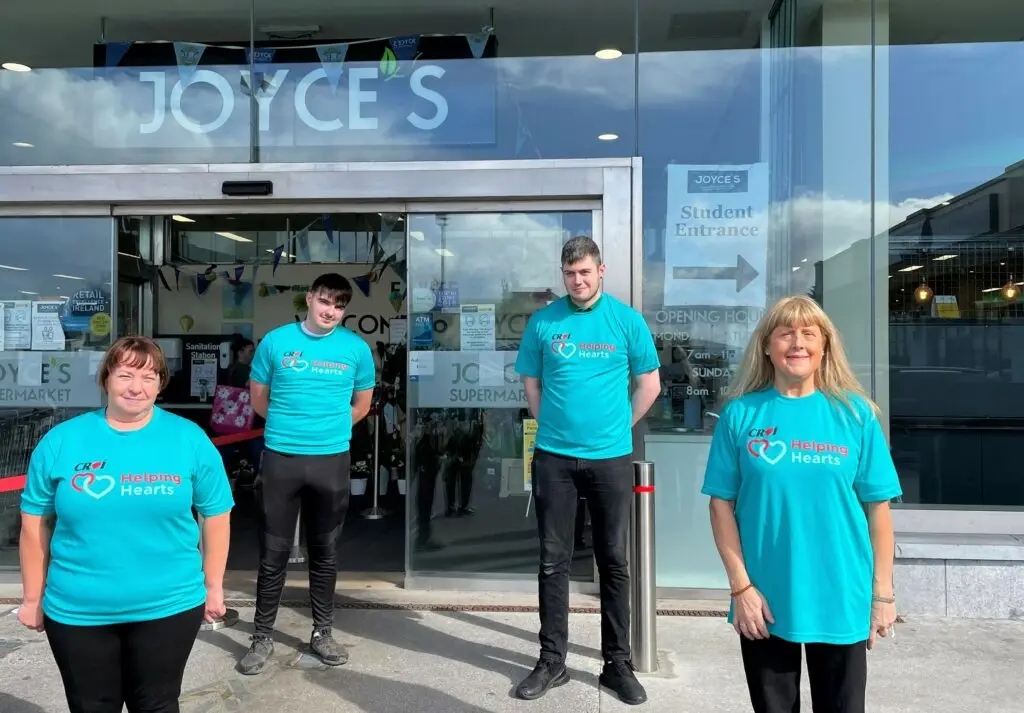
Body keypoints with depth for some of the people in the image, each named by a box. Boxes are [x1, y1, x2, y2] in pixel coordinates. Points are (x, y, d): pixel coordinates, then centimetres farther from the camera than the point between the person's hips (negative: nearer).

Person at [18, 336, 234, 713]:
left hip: (169, 607, -1)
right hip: (76, 611, 1)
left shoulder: (190, 439, -6)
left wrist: (213, 587, 2)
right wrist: (33, 597, 6)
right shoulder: (60, 441, -4)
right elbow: (35, 522, 3)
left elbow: (216, 515, 0)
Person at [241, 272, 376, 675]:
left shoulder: (356, 349, 1)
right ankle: (262, 637, 20)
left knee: (324, 552, 12)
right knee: (274, 553, 6)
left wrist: (328, 428, 8)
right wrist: (290, 426, 10)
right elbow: (258, 399, 8)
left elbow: (361, 405, 11)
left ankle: (322, 633, 26)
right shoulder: (276, 341, 0)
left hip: (332, 460, 1)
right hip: (280, 458, -1)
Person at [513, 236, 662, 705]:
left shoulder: (627, 320, -1)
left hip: (611, 458, 0)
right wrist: (554, 427, 6)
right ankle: (552, 660, 21)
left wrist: (619, 426, 5)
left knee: (614, 562, 8)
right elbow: (531, 383, 9)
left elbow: (650, 383, 6)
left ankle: (617, 663, 22)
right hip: (553, 457, 1)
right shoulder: (543, 322, 1)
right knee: (553, 561, 7)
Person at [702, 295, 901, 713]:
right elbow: (722, 505, -3)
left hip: (841, 601, 0)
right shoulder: (740, 414, -4)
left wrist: (882, 592, -1)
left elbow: (877, 507, 0)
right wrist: (740, 586, -8)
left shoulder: (855, 414, -3)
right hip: (765, 601, 0)